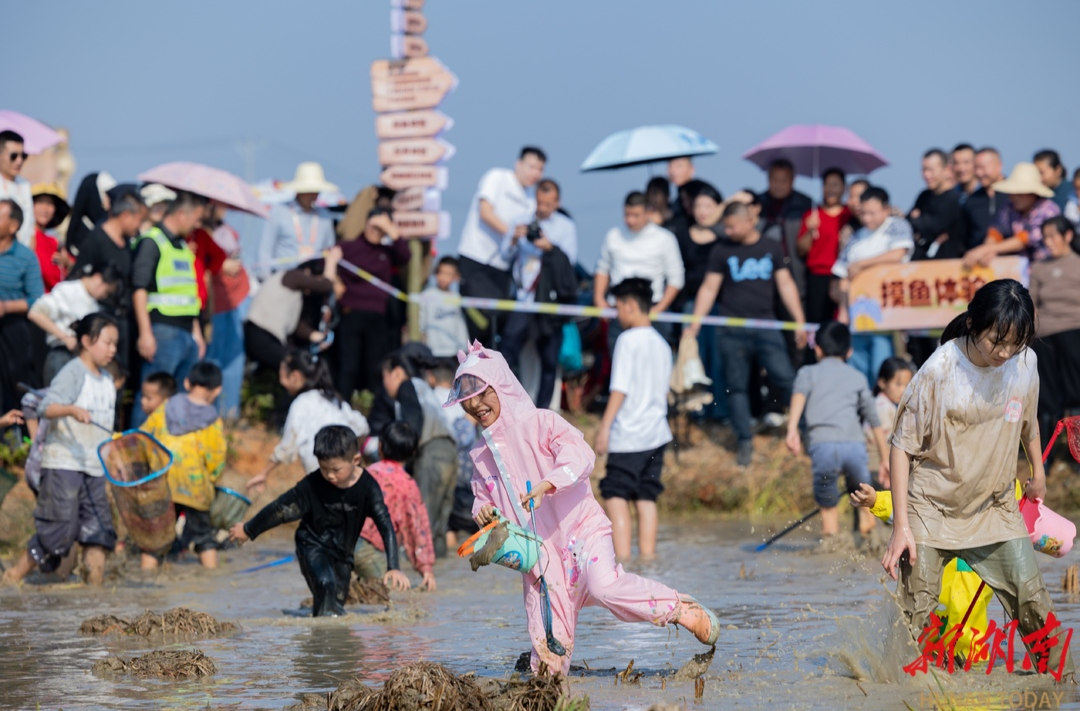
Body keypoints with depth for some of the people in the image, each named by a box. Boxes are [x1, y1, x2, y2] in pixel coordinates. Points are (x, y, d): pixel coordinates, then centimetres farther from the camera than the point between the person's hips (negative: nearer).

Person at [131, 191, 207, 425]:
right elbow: (139, 289, -13)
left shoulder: (183, 246, 21)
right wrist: (145, 333, -18)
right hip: (163, 333, -9)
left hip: (186, 333, 9)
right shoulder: (151, 241, -6)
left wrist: (196, 332, 24)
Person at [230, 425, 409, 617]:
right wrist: (248, 530, 1)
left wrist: (393, 568, -32)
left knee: (339, 596, 9)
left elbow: (385, 526, -23)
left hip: (342, 551, 3)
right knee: (326, 583, -28)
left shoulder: (367, 486, -20)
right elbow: (281, 508, -10)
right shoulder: (312, 484, -21)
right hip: (313, 545, -3)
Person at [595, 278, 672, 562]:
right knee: (646, 496, 10)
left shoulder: (628, 340, -10)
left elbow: (620, 389, -14)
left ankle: (621, 555, -15)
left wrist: (605, 427, -13)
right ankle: (647, 553, 8)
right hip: (656, 433, 8)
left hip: (628, 434, -8)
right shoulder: (661, 344, 13)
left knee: (616, 495, -7)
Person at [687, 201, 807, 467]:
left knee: (785, 380, -8)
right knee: (736, 386, 2)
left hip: (766, 326, 0)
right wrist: (694, 323, -2)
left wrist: (800, 322, 5)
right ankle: (744, 442, 9)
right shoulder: (722, 251, 6)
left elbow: (786, 285, 10)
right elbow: (709, 288, 6)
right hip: (731, 331, 0)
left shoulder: (772, 248, 8)